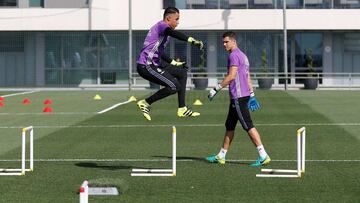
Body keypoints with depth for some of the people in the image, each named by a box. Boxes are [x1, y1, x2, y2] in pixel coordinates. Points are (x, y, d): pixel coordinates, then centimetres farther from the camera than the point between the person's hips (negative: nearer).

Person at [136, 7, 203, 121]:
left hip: (153, 66, 11)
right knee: (174, 86, -17)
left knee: (182, 72, 16)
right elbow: (172, 33, -35)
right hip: (146, 66, -11)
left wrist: (174, 63, 31)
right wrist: (192, 41, -44)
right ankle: (146, 103, -7)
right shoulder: (161, 25, -10)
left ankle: (182, 109, 14)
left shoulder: (162, 28, 21)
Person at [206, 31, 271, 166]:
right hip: (244, 95, 10)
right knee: (229, 126, 14)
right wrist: (252, 95, 23)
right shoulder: (243, 55, 20)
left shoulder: (234, 55, -11)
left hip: (238, 97, -10)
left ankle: (263, 156, -16)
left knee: (248, 126, -12)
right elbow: (248, 77, 21)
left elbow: (231, 76, -20)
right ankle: (221, 156, 20)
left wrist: (216, 89, -17)